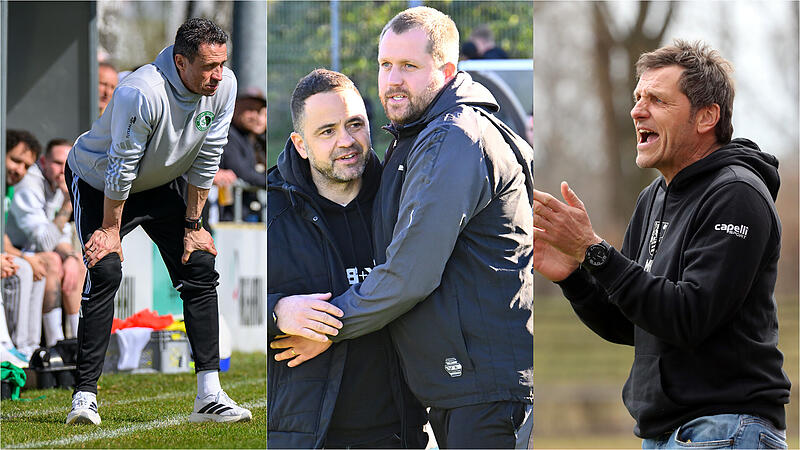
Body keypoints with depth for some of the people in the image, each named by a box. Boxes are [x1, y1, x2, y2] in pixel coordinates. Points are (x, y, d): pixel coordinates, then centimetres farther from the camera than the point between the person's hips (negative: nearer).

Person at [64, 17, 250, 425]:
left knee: (201, 269, -3)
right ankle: (84, 396, -17)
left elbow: (206, 160, -9)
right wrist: (110, 229, -20)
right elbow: (121, 167, -28)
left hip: (161, 186, 6)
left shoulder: (224, 86, -19)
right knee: (105, 272, -22)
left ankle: (209, 396, -1)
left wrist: (193, 224, -4)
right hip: (97, 182, -6)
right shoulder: (141, 93, -37)